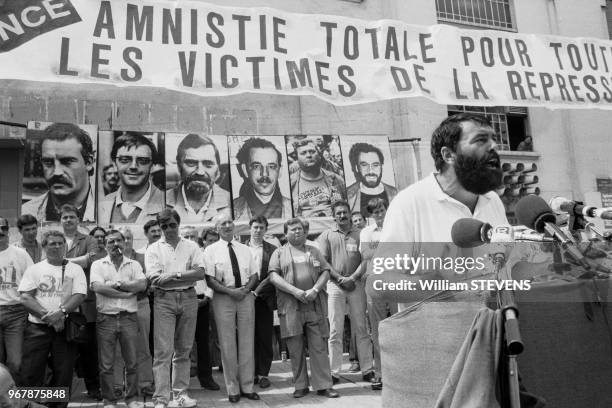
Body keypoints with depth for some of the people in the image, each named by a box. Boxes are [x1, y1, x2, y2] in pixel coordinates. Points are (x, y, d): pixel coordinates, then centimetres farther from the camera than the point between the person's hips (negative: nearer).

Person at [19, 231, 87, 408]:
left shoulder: (75, 269, 6)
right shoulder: (34, 269, 7)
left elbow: (80, 295, -4)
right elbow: (25, 297, -2)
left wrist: (61, 312, -21)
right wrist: (47, 315, -15)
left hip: (66, 328, 0)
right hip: (37, 327, 0)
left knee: (63, 373, 4)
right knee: (30, 372, 0)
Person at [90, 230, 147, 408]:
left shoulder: (134, 264, 9)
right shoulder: (98, 264, 6)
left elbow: (142, 285, -7)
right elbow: (97, 287, -10)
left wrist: (116, 283, -9)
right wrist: (127, 293, -10)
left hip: (129, 317, 1)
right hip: (106, 318, -1)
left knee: (132, 362, 5)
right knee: (106, 364, 5)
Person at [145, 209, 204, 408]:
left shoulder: (191, 246, 9)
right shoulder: (153, 249, 5)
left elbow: (200, 273, -2)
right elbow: (155, 279, -8)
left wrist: (173, 275, -11)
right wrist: (187, 275, -8)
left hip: (188, 298, 2)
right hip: (164, 300, -2)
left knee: (183, 350, 9)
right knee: (163, 351, -6)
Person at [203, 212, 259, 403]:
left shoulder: (245, 249, 13)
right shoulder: (211, 250, 1)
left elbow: (254, 275, 10)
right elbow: (210, 279, -6)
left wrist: (246, 289, -9)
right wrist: (231, 291, -16)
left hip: (246, 296, 3)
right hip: (223, 298, -3)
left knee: (247, 343, 5)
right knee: (227, 344, 2)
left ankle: (247, 386, 15)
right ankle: (233, 388, 13)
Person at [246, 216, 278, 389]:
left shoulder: (272, 250, 3)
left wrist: (257, 291, -13)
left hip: (264, 298, -1)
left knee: (265, 338, 3)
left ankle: (263, 374, 14)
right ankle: (252, 373, 17)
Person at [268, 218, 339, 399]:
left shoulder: (314, 251, 16)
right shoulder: (279, 253, 10)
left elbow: (325, 272, 8)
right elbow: (274, 276, -2)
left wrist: (314, 290, -10)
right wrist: (295, 291, -14)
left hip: (315, 305, 1)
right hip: (290, 306, -1)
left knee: (319, 346, 0)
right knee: (295, 348, 3)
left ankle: (323, 385, 7)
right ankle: (300, 386, 15)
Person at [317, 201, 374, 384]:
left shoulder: (359, 234, 7)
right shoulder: (327, 235, 8)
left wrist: (353, 277, -11)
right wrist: (340, 278, -9)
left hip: (356, 284, 0)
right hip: (335, 285, 0)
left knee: (361, 329, 4)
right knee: (335, 331, 1)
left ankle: (367, 370, 11)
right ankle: (334, 372, 8)